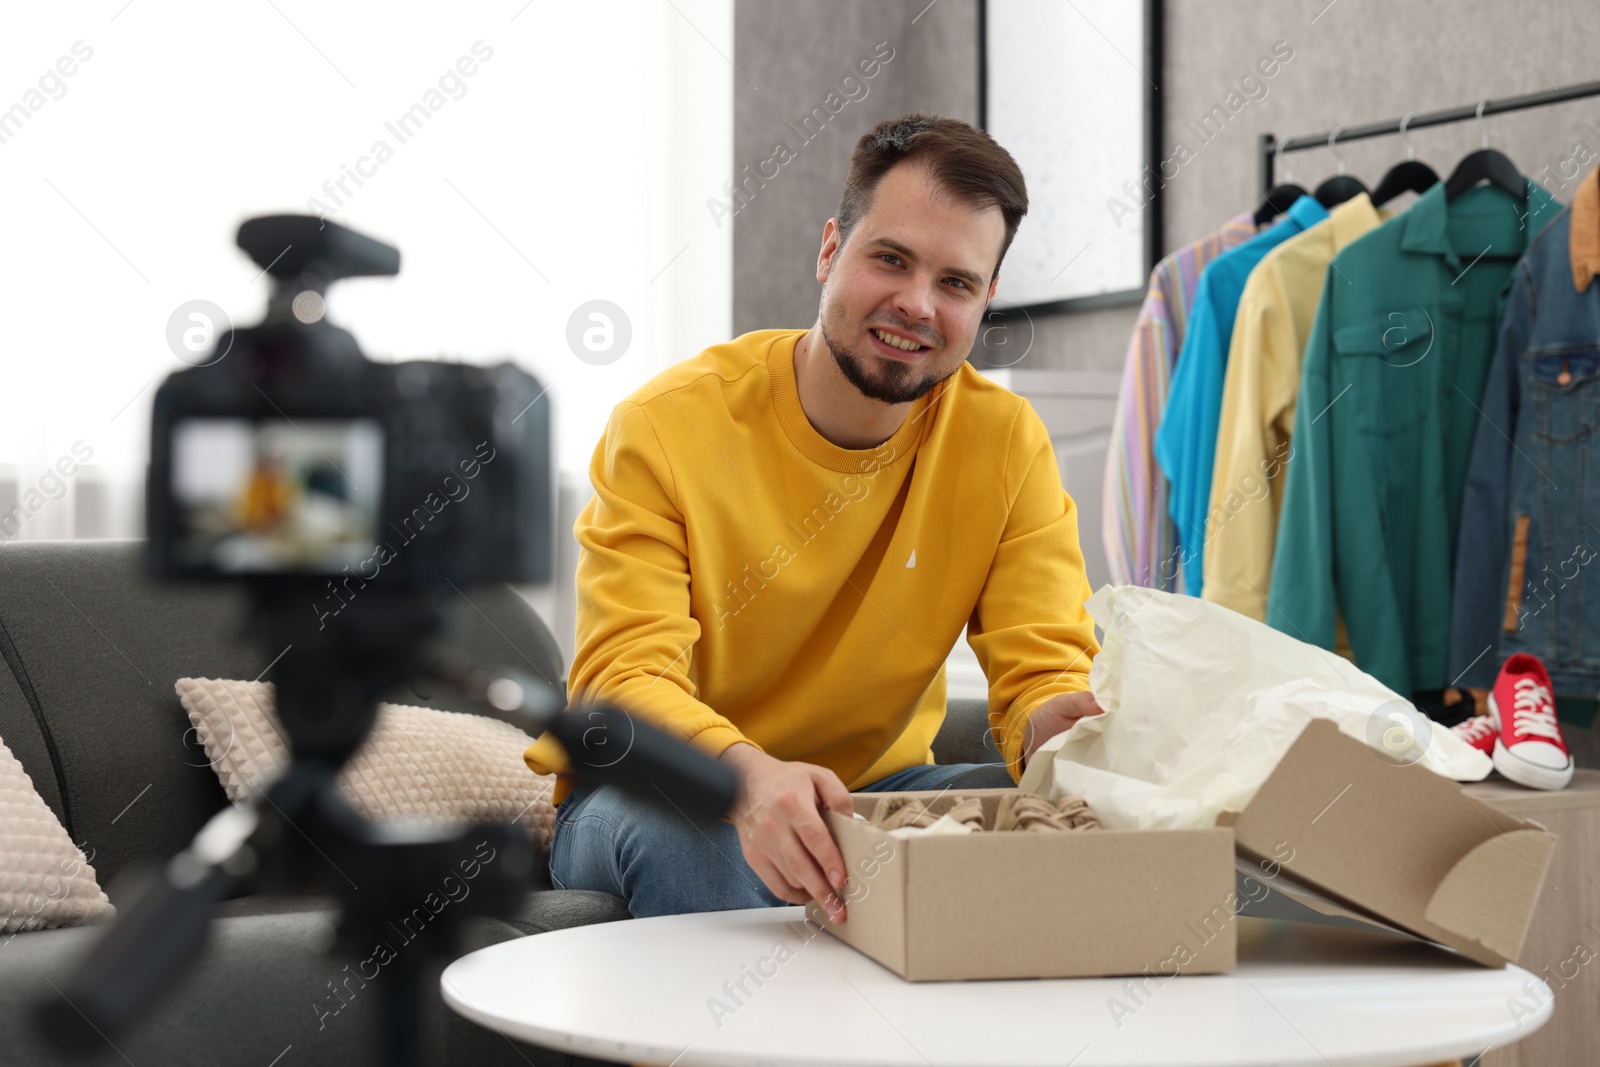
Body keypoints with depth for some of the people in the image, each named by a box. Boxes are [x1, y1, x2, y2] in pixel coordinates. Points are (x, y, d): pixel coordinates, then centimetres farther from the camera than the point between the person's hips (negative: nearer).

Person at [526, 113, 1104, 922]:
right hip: (654, 797, -2)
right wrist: (747, 775, -47)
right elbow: (623, 676, -24)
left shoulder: (1005, 442, -6)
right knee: (682, 829, -37)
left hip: (871, 789, 3)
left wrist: (1054, 725, -38)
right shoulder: (664, 428, -16)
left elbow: (1043, 666, -10)